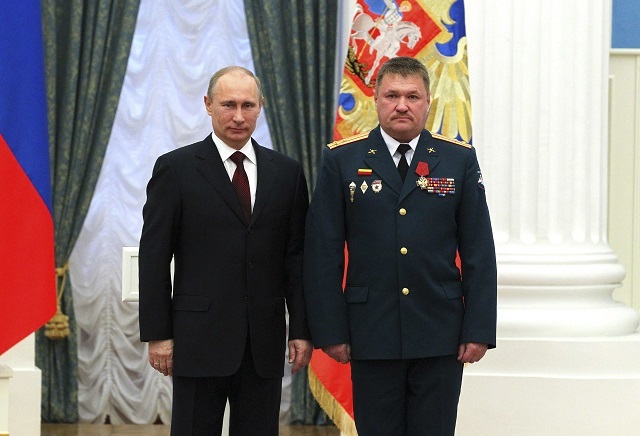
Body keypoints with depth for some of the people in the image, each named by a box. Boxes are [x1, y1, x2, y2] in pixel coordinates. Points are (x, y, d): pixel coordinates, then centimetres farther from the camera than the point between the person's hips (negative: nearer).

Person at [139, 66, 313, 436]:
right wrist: (157, 334, -6)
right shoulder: (176, 169, 0)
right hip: (199, 337, -3)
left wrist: (302, 330, 2)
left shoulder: (286, 172, 9)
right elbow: (154, 257, -1)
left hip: (265, 342, 3)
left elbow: (297, 258, 8)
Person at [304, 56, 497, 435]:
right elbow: (324, 254, 1)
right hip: (372, 334, 0)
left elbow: (479, 254, 3)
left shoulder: (459, 159, 5)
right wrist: (330, 330, -5)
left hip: (441, 336, 0)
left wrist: (479, 329, -3)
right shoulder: (342, 160, 2)